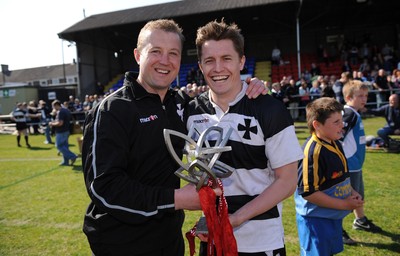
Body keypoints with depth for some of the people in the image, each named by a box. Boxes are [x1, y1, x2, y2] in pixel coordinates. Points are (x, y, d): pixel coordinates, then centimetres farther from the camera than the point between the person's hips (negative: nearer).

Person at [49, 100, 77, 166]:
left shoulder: (60, 112, -18)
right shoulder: (66, 110, 12)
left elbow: (60, 123, -26)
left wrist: (52, 124, -9)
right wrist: (55, 121, 19)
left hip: (61, 132, -10)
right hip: (67, 131, 10)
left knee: (59, 146, -1)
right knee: (65, 146, 13)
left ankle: (72, 156, -8)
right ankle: (66, 161, 18)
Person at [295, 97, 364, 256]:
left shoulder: (335, 144, 3)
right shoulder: (313, 151, -27)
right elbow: (308, 192, -27)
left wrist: (351, 191, 1)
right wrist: (344, 204, -19)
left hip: (333, 217, 9)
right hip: (315, 219, -9)